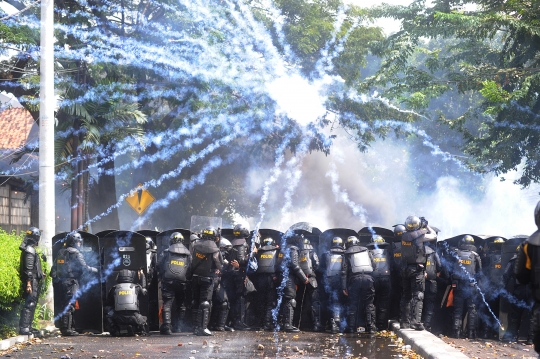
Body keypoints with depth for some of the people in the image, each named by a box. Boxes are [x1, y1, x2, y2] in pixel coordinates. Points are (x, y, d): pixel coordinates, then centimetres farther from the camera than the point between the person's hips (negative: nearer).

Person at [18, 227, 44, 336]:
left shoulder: (30, 249, 17)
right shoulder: (30, 250, -14)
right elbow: (28, 269, -20)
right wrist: (28, 283, -24)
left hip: (33, 281, 10)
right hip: (32, 281, -10)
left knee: (31, 304, 14)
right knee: (30, 304, -13)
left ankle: (28, 326, 19)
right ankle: (24, 328, -16)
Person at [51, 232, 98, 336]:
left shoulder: (60, 252, 16)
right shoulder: (75, 253, -8)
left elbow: (54, 269, 17)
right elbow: (84, 268, -9)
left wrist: (55, 279, 23)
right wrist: (94, 270, 5)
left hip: (60, 282, 8)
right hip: (70, 283, -8)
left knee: (64, 305, 13)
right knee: (69, 306, -7)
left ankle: (64, 328, 15)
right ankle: (67, 329, -10)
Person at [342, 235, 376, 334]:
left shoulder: (347, 254, 10)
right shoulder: (366, 250, 17)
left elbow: (344, 271, 3)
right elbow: (373, 265, 13)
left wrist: (344, 287, 3)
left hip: (355, 279, -1)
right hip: (368, 278, 1)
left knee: (352, 305, 5)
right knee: (369, 304, 6)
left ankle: (351, 328, 3)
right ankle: (371, 327, 1)